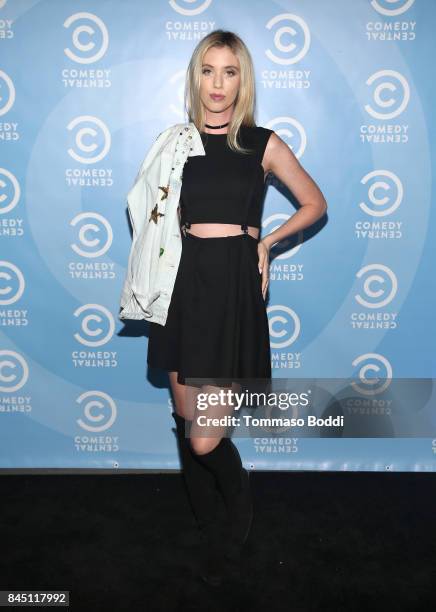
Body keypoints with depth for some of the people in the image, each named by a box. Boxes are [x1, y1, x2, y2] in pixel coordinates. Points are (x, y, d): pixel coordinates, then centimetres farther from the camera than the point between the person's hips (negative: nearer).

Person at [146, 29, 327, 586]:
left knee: (206, 438, -9)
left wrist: (265, 241, 4)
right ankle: (207, 527, 32)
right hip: (184, 284, 4)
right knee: (185, 421, 9)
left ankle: (239, 512, 24)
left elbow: (315, 204, 14)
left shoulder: (263, 144, 2)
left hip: (234, 288, -3)